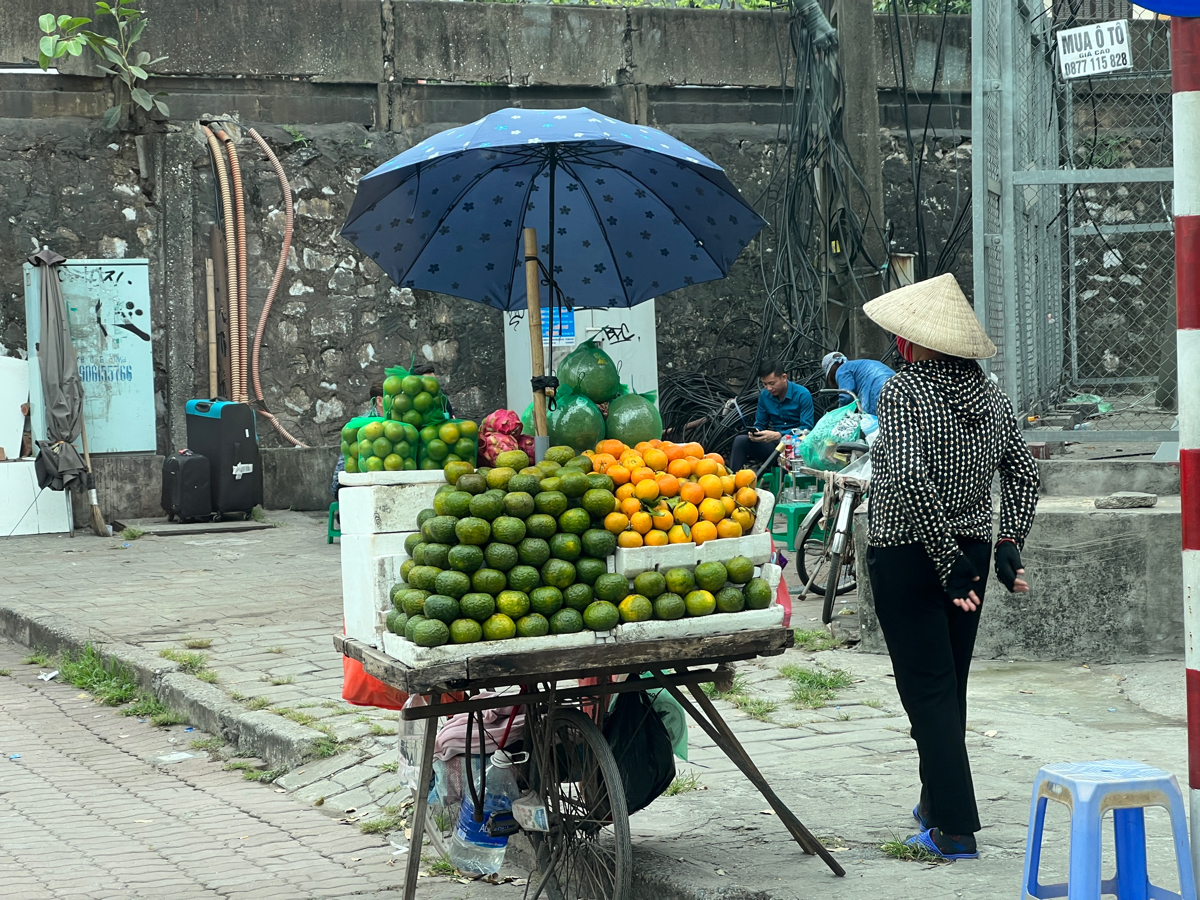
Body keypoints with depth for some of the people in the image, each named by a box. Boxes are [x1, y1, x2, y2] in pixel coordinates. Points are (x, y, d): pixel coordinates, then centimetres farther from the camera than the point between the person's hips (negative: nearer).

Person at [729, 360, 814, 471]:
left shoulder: (802, 395, -9)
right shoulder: (765, 395, 6)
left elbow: (807, 428, -16)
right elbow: (760, 424, 14)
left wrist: (778, 435, -27)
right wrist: (755, 433, -13)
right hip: (773, 444, 5)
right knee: (740, 440, -16)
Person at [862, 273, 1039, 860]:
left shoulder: (904, 390, -14)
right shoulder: (989, 395, 5)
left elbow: (909, 477, -25)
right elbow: (1024, 473, 7)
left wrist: (947, 557, -22)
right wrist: (1009, 545, 6)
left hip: (906, 555, -6)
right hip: (972, 551, 6)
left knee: (927, 690, -2)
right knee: (950, 685, 17)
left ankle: (957, 829, -4)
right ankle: (936, 807, 30)